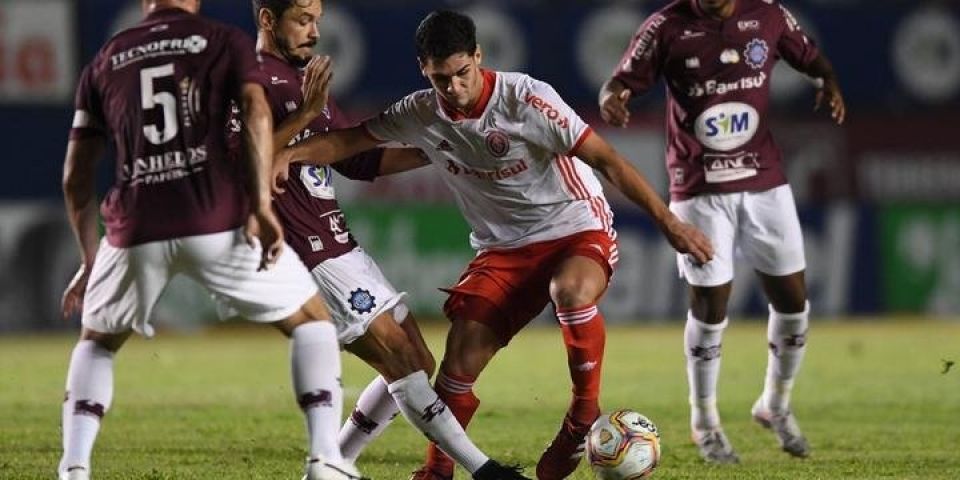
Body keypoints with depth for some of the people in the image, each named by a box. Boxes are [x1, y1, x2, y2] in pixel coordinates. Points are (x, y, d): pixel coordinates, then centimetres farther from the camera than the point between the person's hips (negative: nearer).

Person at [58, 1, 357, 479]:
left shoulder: (104, 62, 20)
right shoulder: (224, 41, 11)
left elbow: (76, 178, 21)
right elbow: (255, 113, -8)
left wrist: (90, 259, 30)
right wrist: (261, 206, -12)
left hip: (137, 229, 2)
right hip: (219, 223, -2)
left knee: (97, 342, 27)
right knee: (311, 320, 16)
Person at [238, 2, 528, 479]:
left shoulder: (302, 80, 20)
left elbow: (359, 160, 25)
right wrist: (306, 113, -28)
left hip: (338, 245, 10)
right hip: (307, 254, -10)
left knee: (415, 366, 8)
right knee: (402, 360, -13)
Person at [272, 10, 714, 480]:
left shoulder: (525, 98, -21)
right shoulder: (421, 114, -5)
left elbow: (607, 160, -20)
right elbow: (352, 139, 6)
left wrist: (668, 221, -22)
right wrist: (290, 154, -14)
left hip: (577, 229, -5)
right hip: (504, 247, 5)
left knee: (572, 291, -38)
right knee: (461, 354, -8)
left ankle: (585, 414, -19)